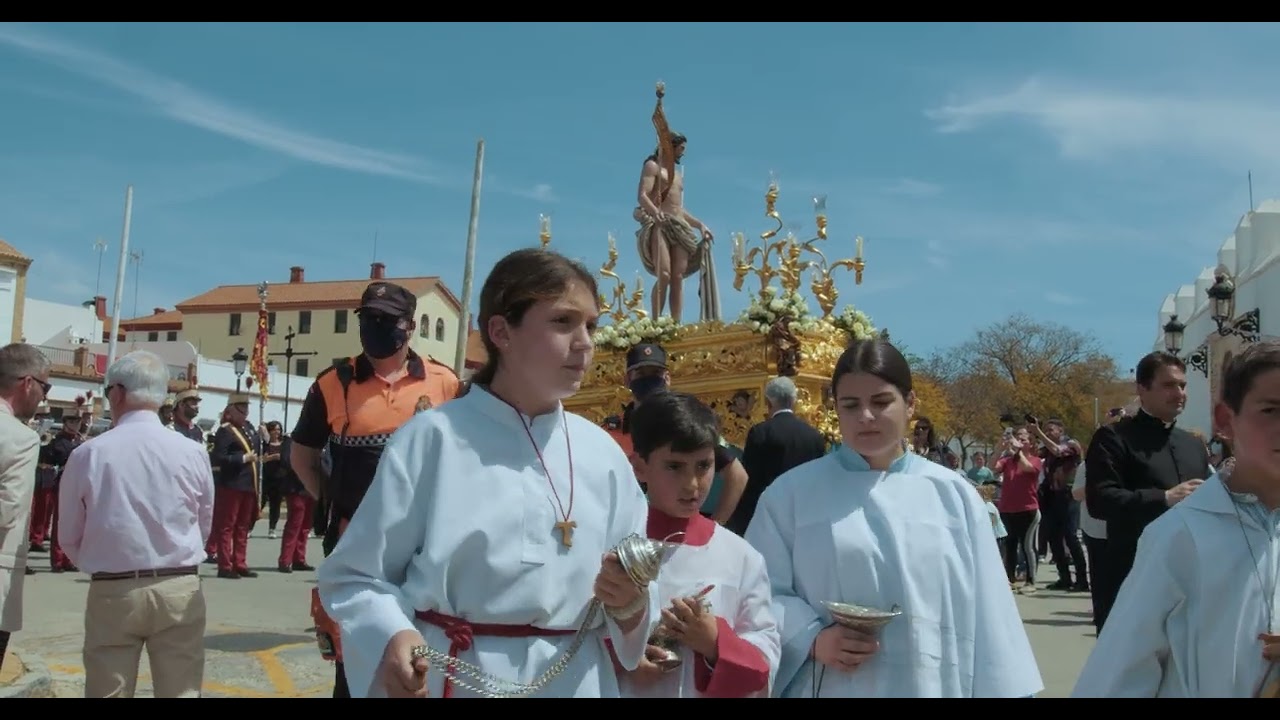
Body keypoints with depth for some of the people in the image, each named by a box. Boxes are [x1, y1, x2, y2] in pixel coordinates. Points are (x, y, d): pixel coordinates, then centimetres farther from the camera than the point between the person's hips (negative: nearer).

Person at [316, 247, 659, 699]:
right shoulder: (433, 438, -10)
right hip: (450, 681, -3)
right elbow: (355, 577, -5)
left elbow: (632, 604, 7)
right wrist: (392, 639, -23)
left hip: (574, 683, 3)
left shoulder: (603, 454, 1)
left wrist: (630, 605, -14)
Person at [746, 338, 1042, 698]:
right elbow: (762, 594, -3)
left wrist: (1003, 692, 0)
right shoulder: (791, 493, -1)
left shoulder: (954, 495, 4)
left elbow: (984, 615, 3)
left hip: (937, 685, 2)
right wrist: (812, 638, -18)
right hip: (832, 687, -1)